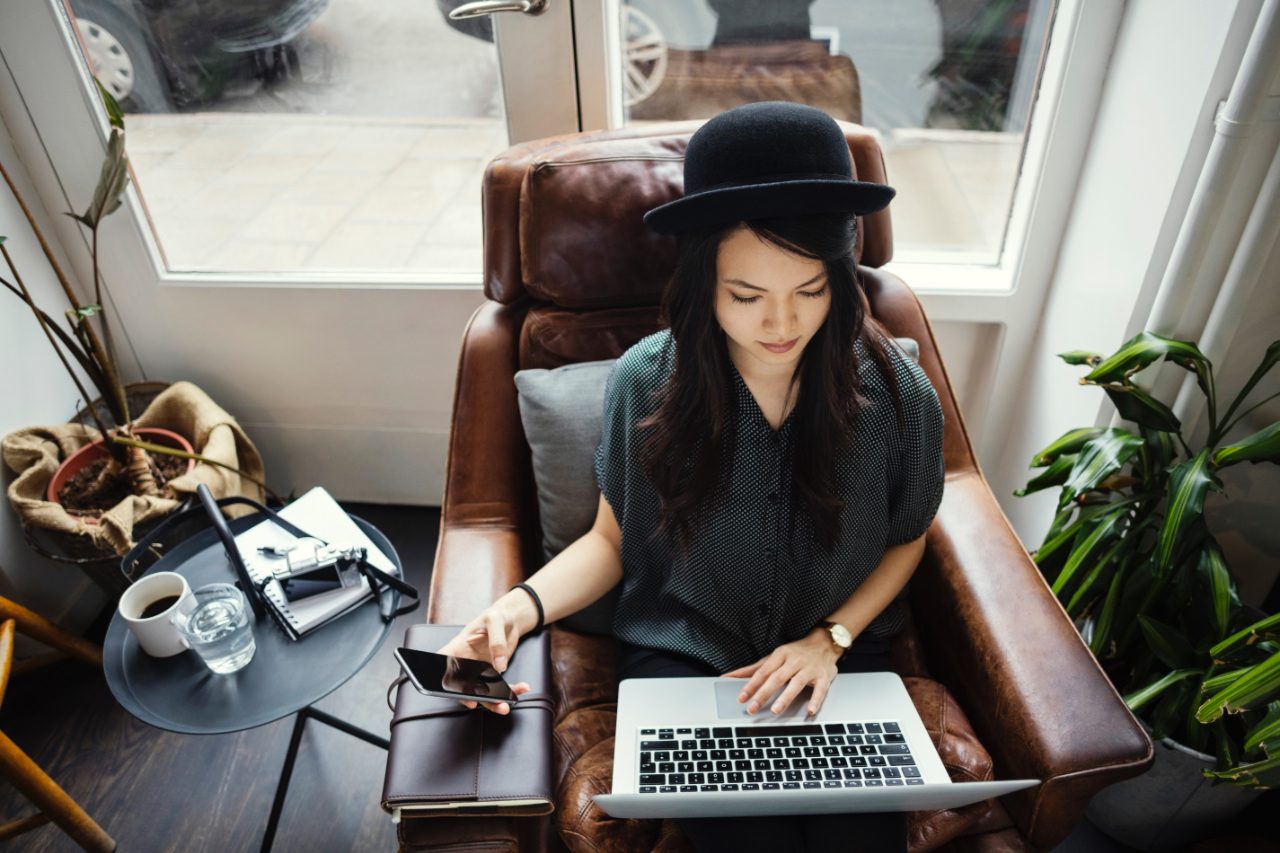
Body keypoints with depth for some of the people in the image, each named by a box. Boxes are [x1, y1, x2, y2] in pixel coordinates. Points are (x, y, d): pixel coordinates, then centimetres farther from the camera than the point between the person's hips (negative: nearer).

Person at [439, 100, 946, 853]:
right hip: (681, 652, -1)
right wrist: (525, 603, -20)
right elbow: (612, 540, -2)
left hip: (840, 655, 2)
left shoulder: (898, 396, -14)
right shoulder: (647, 382, -15)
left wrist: (831, 638, -9)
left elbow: (905, 540, 5)